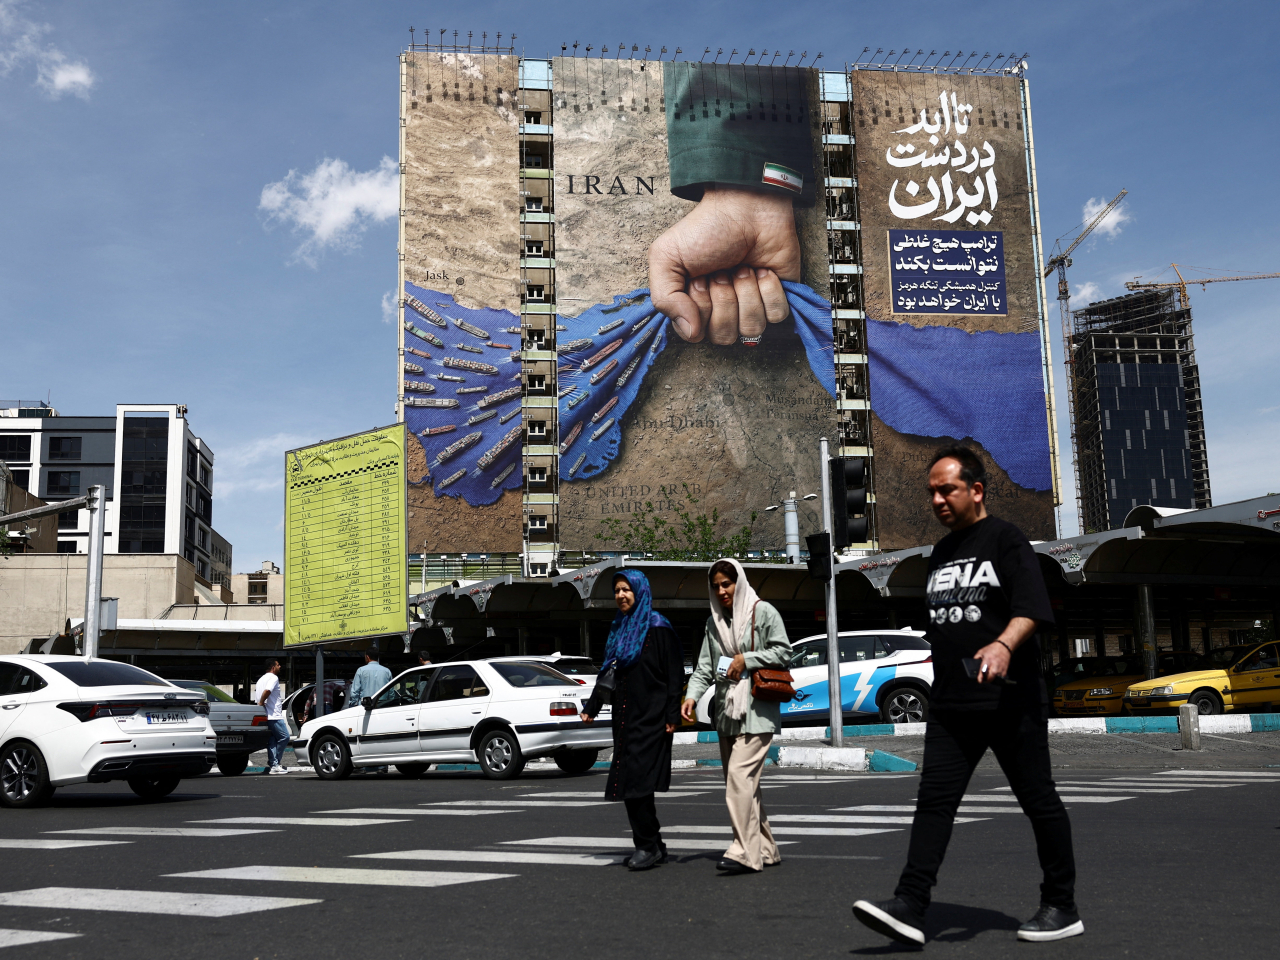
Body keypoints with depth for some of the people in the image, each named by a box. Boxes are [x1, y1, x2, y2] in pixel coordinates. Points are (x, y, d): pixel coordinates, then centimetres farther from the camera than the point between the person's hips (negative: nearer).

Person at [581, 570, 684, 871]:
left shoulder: (658, 628, -6)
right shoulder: (619, 629, 16)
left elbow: (674, 674, -10)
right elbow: (607, 673, 22)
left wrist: (672, 715, -16)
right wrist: (592, 706, 15)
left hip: (650, 718, -7)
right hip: (625, 717, 7)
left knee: (638, 780, -12)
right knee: (628, 783, 5)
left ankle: (648, 846, -4)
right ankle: (654, 846, 13)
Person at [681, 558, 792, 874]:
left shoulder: (763, 611, -2)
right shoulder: (714, 622, 15)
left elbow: (783, 651, -4)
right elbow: (705, 666, 11)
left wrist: (746, 660, -12)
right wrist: (692, 695, -5)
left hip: (756, 708, -7)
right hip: (726, 709, 7)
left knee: (740, 775, -17)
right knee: (740, 783, 8)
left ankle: (745, 852, -16)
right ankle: (766, 850, 16)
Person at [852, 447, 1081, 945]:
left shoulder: (1006, 540, -3)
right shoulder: (940, 554, 18)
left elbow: (1031, 607, -18)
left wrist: (1003, 645, -35)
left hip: (1009, 700, -6)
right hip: (950, 703, 6)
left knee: (1039, 801, 5)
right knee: (933, 801, -4)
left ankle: (1061, 907, 18)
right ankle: (909, 906, -8)